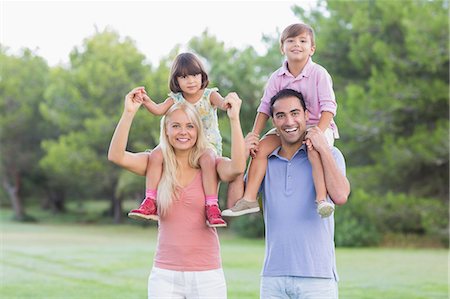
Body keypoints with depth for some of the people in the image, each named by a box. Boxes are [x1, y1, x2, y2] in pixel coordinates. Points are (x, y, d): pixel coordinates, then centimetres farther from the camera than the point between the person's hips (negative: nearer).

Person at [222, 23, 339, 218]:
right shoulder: (277, 77, 2)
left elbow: (328, 107, -15)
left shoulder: (319, 74, -10)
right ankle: (249, 199, -16)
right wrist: (253, 136, -8)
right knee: (261, 147, -15)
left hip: (318, 125, -5)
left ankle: (322, 199, -39)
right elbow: (265, 107, 2)